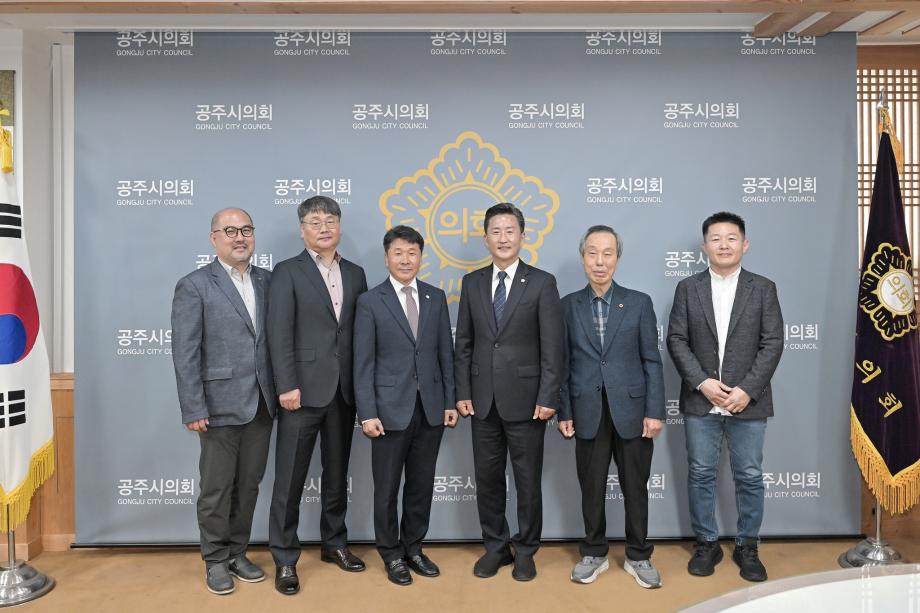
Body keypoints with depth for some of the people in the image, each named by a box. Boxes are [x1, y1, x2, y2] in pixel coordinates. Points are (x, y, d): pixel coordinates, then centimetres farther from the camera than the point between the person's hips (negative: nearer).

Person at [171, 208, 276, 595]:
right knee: (216, 488, 8)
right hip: (221, 405, -4)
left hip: (261, 404, 4)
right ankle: (215, 560, 26)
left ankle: (237, 554, 31)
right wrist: (193, 409, -13)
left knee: (248, 485, 14)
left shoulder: (267, 280, 8)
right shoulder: (194, 286, -5)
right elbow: (185, 354, -9)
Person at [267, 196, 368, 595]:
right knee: (290, 479, 3)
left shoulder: (355, 273, 11)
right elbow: (280, 334, -9)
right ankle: (285, 559, 16)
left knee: (337, 473, 16)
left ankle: (334, 543, 32)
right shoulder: (287, 272, -1)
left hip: (344, 390, 5)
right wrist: (287, 386, -16)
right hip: (304, 390, -4)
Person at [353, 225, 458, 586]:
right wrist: (367, 413, -11)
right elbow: (363, 363, -6)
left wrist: (450, 401, 4)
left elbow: (446, 353, 8)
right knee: (387, 488, 9)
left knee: (422, 485, 13)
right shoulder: (370, 302, -3)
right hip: (391, 409, -3)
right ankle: (392, 555, 27)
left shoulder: (436, 298, 7)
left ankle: (413, 548, 31)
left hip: (431, 408, 3)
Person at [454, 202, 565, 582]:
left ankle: (525, 551, 26)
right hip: (483, 400, 3)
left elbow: (553, 346, -6)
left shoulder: (542, 283, -3)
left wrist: (548, 397, -11)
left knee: (528, 480, 8)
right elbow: (463, 343, 8)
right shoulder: (472, 282, 8)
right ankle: (495, 546, 29)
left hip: (525, 399, -3)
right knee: (487, 478, 12)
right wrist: (463, 392, 2)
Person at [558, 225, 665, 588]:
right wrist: (563, 411, -1)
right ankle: (594, 554, 28)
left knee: (635, 488, 10)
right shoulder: (568, 306, 3)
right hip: (588, 413, 1)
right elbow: (563, 363, 3)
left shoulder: (639, 303, 2)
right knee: (591, 488, 11)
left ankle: (638, 557, 27)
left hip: (631, 411, 0)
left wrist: (655, 411, -5)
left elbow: (651, 361, 0)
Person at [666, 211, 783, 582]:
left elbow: (772, 344, -3)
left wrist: (748, 390, -12)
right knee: (701, 475, 8)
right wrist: (702, 382, -12)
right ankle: (707, 544, 23)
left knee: (750, 477, 8)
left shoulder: (763, 288, 3)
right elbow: (676, 340, 0)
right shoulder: (688, 288, 4)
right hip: (700, 400, 1)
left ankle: (747, 547, 24)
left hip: (747, 401, 0)